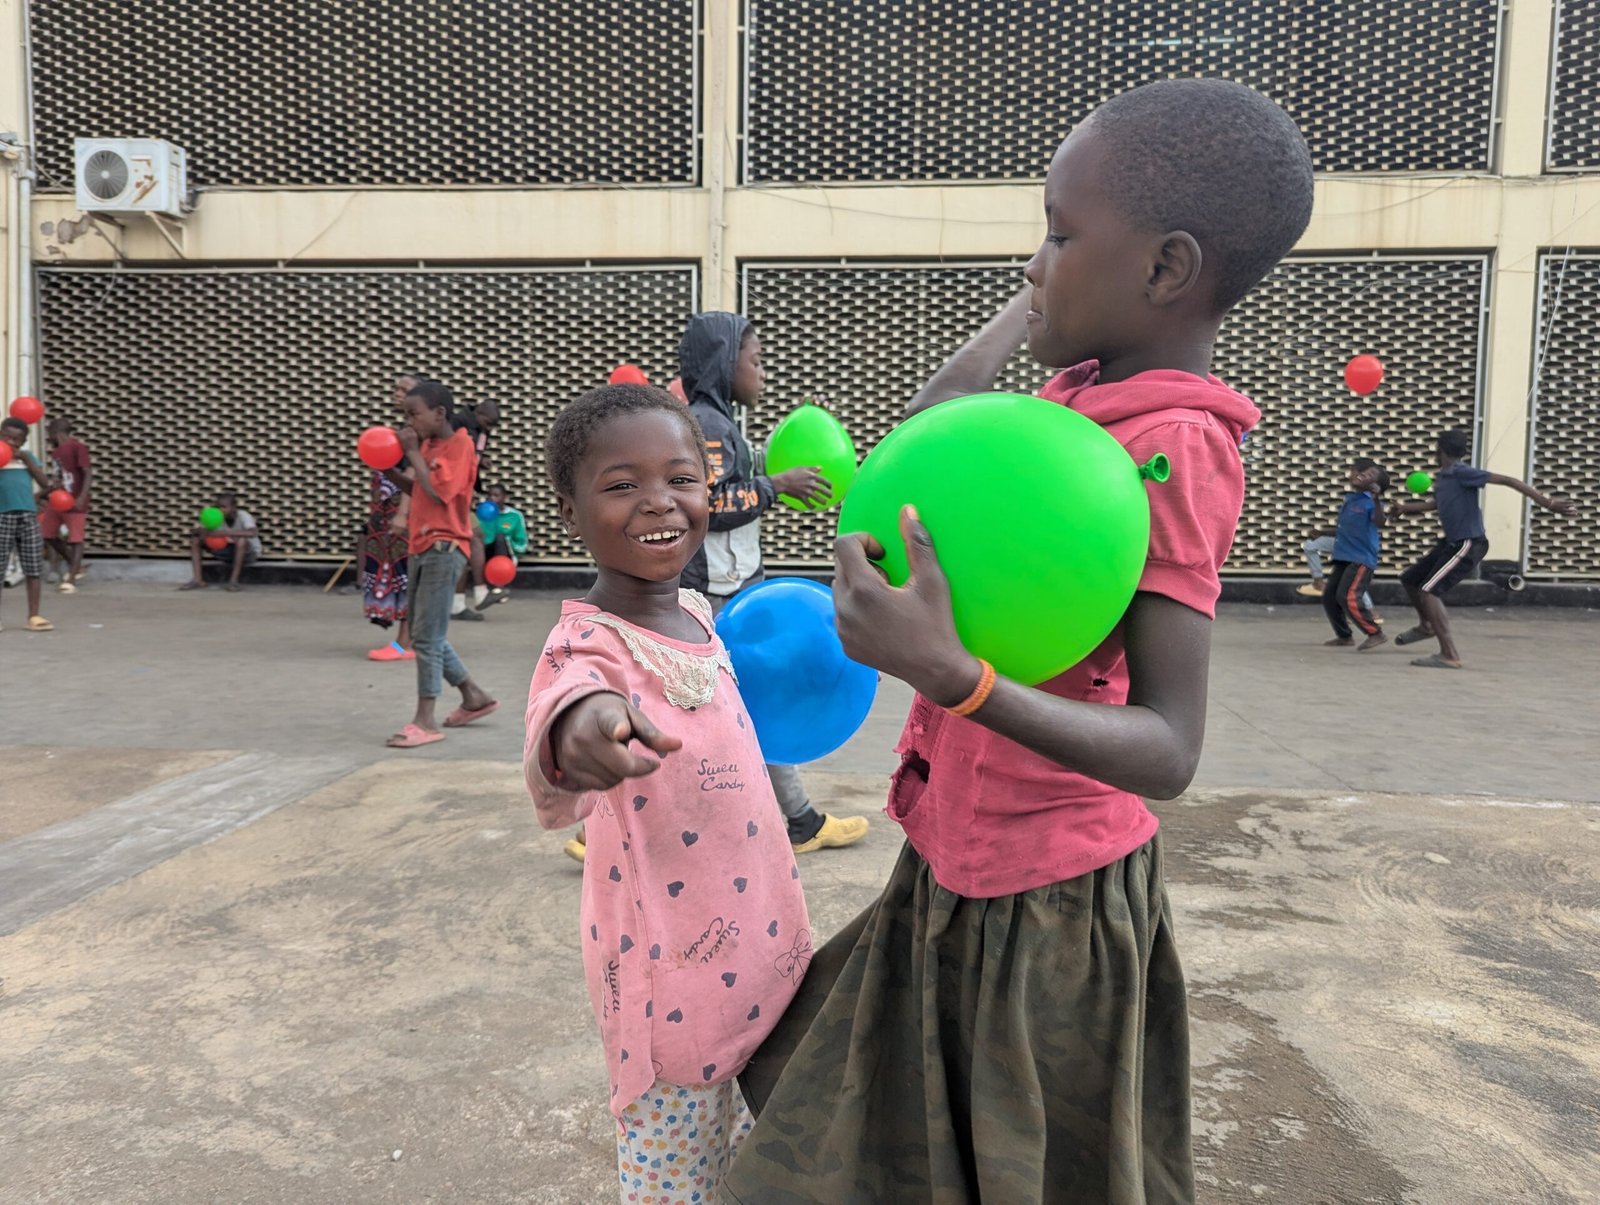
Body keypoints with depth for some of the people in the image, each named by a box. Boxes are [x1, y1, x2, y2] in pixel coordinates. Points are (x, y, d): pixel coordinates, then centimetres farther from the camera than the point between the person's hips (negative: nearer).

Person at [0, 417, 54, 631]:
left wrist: (26, 459, -5)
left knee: (33, 569, 4)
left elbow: (45, 483, 3)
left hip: (28, 516, 3)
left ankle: (34, 617, 10)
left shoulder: (27, 456, 12)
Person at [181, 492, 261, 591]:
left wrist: (224, 533, -46)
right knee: (195, 539, -6)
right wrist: (202, 532, -36)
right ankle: (198, 580, -13)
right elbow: (197, 531, -10)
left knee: (241, 540, -40)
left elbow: (252, 533, -45)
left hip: (249, 553, -6)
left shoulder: (243, 516, -24)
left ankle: (234, 581, -31)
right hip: (230, 553, 6)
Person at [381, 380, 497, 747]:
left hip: (443, 548, -9)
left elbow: (438, 493, -21)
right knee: (426, 635, 15)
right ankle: (474, 697, 27)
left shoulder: (459, 444, -11)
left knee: (427, 636, -9)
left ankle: (425, 720, -5)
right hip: (421, 547, 9)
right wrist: (390, 468, 6)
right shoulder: (427, 444, 14)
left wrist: (413, 453, -14)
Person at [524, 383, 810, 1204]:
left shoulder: (695, 611, 1)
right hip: (666, 955, -7)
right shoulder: (589, 641, -23)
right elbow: (569, 697, -48)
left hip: (754, 937, 8)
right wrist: (581, 723, -67)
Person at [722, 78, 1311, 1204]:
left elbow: (1169, 750, -30)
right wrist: (1038, 306, 17)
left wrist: (956, 677, -44)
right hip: (964, 869, 8)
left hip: (1046, 900, -8)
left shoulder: (1172, 446, -24)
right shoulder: (1085, 397, 1)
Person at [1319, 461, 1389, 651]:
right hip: (1343, 558, 8)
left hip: (1362, 560, -8)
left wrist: (1376, 499, -41)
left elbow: (1379, 523, -30)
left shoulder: (1371, 502, -11)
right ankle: (1344, 636, 22)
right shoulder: (1349, 499, 13)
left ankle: (1375, 633, -8)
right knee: (1329, 597, 9)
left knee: (1348, 597, -19)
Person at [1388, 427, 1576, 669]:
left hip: (1469, 545, -9)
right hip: (1451, 542, 9)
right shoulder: (1442, 476, 8)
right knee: (1409, 580, 18)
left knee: (1429, 591, -18)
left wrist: (1546, 502, -24)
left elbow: (1507, 480, -21)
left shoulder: (1462, 472, -19)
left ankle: (1449, 655, -14)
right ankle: (1426, 626, 43)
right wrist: (1405, 508, 36)